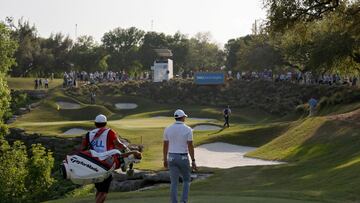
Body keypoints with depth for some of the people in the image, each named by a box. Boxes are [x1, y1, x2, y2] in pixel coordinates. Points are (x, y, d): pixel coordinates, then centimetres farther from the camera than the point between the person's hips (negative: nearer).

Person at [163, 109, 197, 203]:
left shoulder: (168, 129, 0)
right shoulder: (188, 129, -10)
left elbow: (165, 145, 4)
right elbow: (190, 146, -12)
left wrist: (165, 160, 14)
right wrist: (193, 161, -7)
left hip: (172, 158, 3)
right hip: (183, 158, -2)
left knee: (174, 183, 6)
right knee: (186, 180, 16)